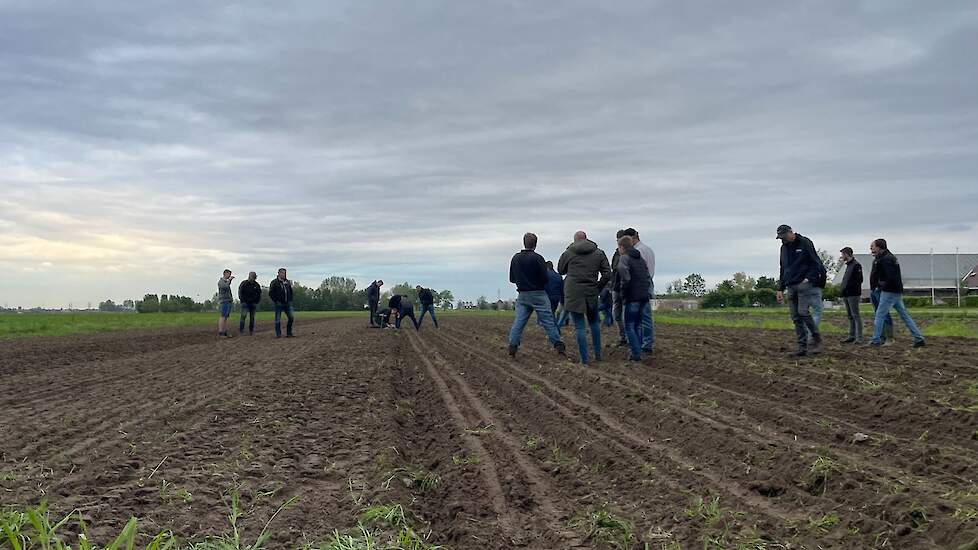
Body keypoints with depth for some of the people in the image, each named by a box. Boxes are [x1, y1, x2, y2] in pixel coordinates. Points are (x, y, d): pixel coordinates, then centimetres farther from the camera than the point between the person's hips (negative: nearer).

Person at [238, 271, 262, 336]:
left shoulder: (257, 285, 9)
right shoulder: (244, 283, -1)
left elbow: (259, 294, 18)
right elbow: (240, 292, 1)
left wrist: (256, 301, 6)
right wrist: (243, 300, -6)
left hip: (253, 303, 3)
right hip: (245, 303, -3)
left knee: (252, 317, 4)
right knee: (243, 315, -15)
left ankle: (251, 331, 8)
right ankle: (241, 330, -11)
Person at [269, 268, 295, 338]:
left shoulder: (288, 282, 13)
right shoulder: (274, 282, -3)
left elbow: (291, 292, 23)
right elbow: (271, 293, -4)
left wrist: (290, 300, 11)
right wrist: (276, 300, -9)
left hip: (288, 303, 5)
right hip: (279, 303, -5)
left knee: (292, 317, -2)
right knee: (278, 319, 1)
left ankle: (289, 333, 7)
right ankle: (278, 334, 7)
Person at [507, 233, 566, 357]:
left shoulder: (515, 258, 2)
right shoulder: (537, 258, -13)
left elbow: (512, 279, 8)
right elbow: (545, 278, -14)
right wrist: (537, 281, 7)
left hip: (522, 295, 4)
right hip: (538, 294, -4)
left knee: (518, 322, 4)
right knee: (548, 321, 2)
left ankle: (512, 347, -1)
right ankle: (558, 346, 5)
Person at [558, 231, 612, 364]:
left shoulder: (568, 253, -1)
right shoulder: (599, 253, 4)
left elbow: (560, 270, 13)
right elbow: (607, 274, 1)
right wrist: (598, 288, 10)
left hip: (573, 293, -2)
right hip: (591, 293, 2)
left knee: (579, 327, 2)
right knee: (594, 323, 20)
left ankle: (584, 358, 0)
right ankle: (598, 354, 22)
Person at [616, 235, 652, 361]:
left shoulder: (624, 258, -6)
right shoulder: (641, 259, 18)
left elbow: (625, 277, -21)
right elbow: (648, 278, 16)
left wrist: (623, 292, -9)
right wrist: (648, 295, 18)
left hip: (632, 297, -7)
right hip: (644, 297, 7)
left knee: (629, 326, -1)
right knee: (638, 325, 16)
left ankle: (636, 353, -6)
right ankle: (637, 350, 19)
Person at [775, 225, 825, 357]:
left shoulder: (805, 243, -2)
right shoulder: (784, 248, 18)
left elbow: (817, 263, -4)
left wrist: (809, 278, -14)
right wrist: (780, 289, 18)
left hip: (804, 285, -7)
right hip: (790, 287, 7)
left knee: (803, 312, -18)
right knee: (796, 318, 2)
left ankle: (817, 340, -3)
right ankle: (802, 347, 4)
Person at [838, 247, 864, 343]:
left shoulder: (856, 265, -9)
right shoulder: (848, 265, 18)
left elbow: (859, 280, -16)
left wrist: (846, 288, -17)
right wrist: (842, 289, 7)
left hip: (853, 294, -9)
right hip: (846, 295, 9)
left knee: (855, 315, -8)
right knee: (850, 316, 11)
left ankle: (859, 338, -6)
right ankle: (852, 336, 16)